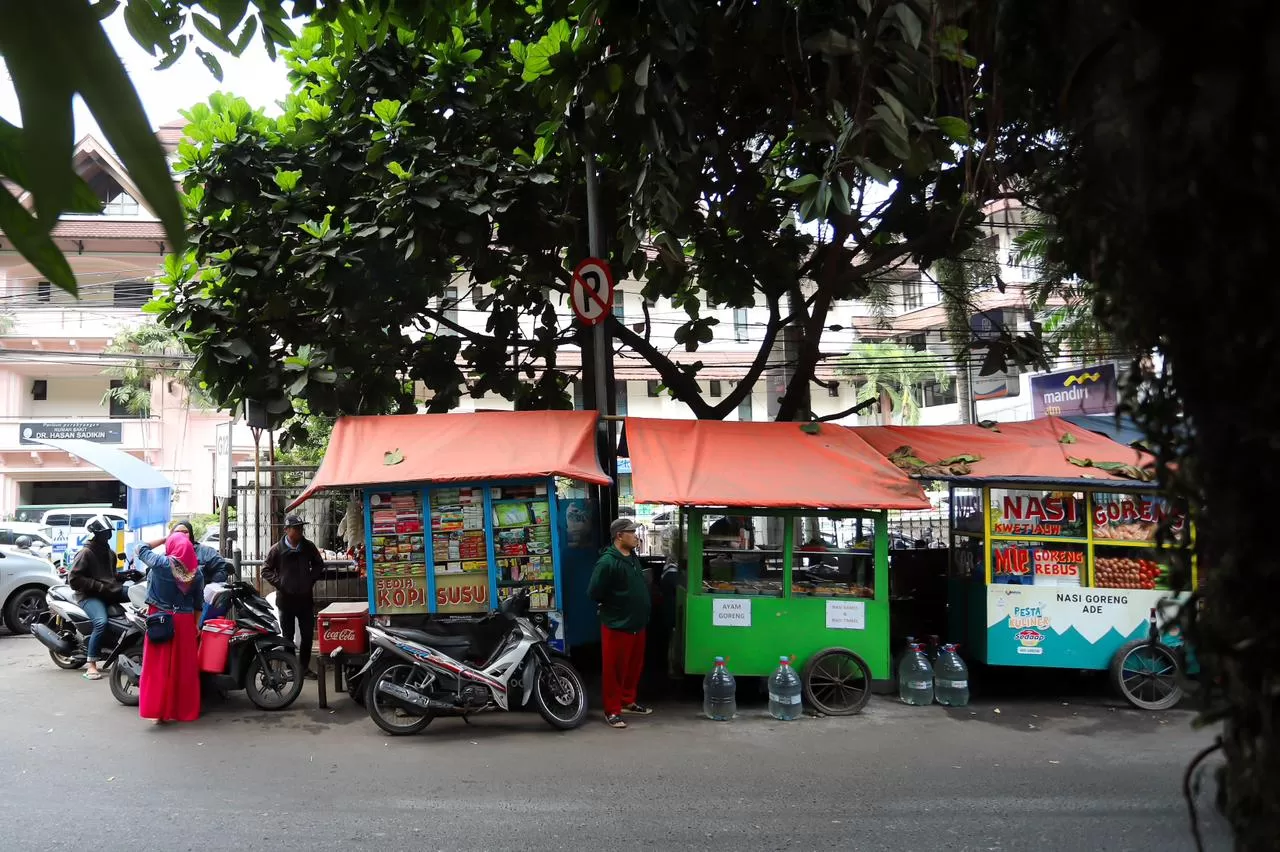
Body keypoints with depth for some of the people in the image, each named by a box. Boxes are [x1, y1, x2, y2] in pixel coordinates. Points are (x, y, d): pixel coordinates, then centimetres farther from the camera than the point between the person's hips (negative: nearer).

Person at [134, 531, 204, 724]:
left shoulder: (160, 563, -10)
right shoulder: (196, 572, 0)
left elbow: (141, 548, 9)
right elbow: (198, 603, 8)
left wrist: (164, 539, 18)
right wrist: (196, 625, 17)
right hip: (185, 621, 3)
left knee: (159, 665, 2)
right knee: (184, 666, 9)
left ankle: (158, 710, 0)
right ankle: (185, 709, 17)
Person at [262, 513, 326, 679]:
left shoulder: (308, 546, 2)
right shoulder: (277, 549, -6)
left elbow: (319, 564, 14)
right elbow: (266, 570, 0)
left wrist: (311, 579, 2)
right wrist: (279, 583, -9)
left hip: (305, 597, 3)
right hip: (286, 598, -2)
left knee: (308, 635, 6)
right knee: (287, 636, 8)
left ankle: (304, 667, 18)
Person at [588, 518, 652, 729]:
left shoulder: (633, 558, 7)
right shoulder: (607, 562, -20)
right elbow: (594, 593, -19)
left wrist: (640, 610, 12)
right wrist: (613, 606, -6)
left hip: (637, 624, 8)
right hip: (617, 626, -8)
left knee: (634, 666, 18)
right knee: (615, 669, 1)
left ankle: (628, 702, 34)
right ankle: (612, 711, 11)